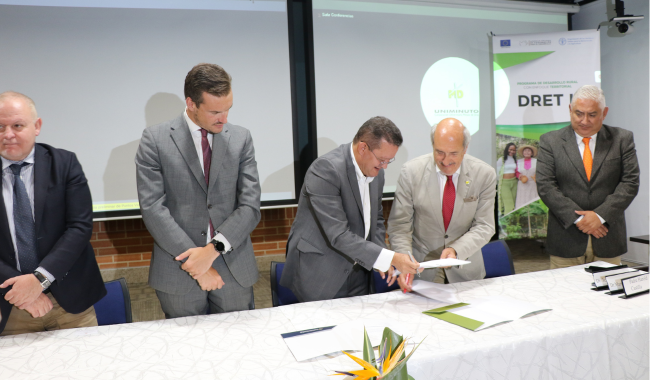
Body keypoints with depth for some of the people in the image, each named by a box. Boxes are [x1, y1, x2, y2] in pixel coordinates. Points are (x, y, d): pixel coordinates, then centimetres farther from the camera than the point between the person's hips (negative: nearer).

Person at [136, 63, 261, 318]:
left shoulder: (241, 139, 3)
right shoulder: (155, 140, -3)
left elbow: (250, 205, -3)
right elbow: (152, 208, -9)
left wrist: (214, 249, -16)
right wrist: (196, 263, -13)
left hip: (234, 268, 2)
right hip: (178, 270, -1)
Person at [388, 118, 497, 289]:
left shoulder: (485, 174, -6)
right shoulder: (411, 171, -9)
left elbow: (484, 227, -5)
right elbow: (399, 224, -8)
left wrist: (455, 249, -22)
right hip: (421, 265, -1)